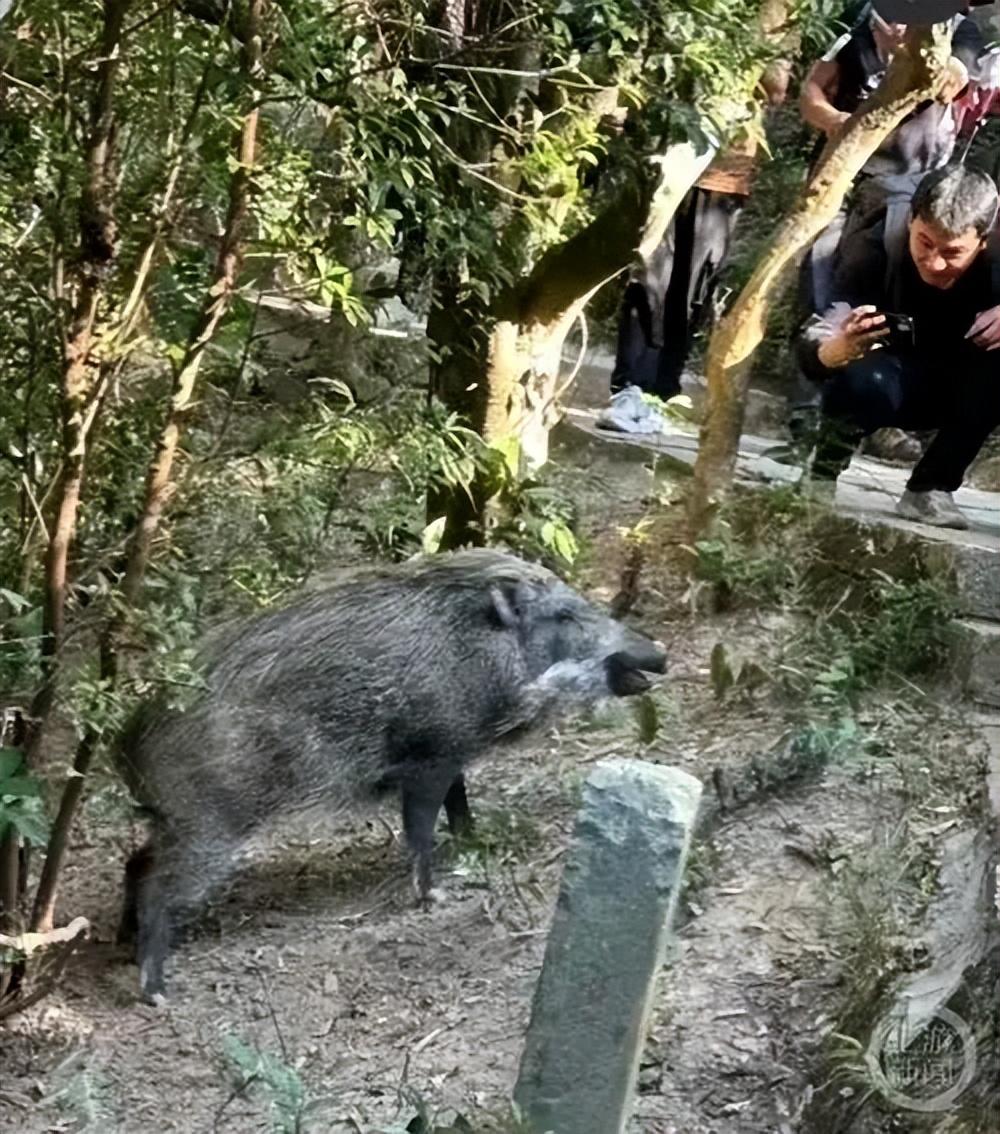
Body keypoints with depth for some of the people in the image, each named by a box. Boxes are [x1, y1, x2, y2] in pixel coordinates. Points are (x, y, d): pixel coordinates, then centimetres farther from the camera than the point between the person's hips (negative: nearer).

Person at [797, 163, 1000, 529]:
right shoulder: (874, 250, -29)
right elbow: (811, 348, -34)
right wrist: (839, 350, -59)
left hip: (955, 391, 3)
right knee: (865, 380, -36)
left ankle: (931, 488, -11)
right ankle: (822, 476, -5)